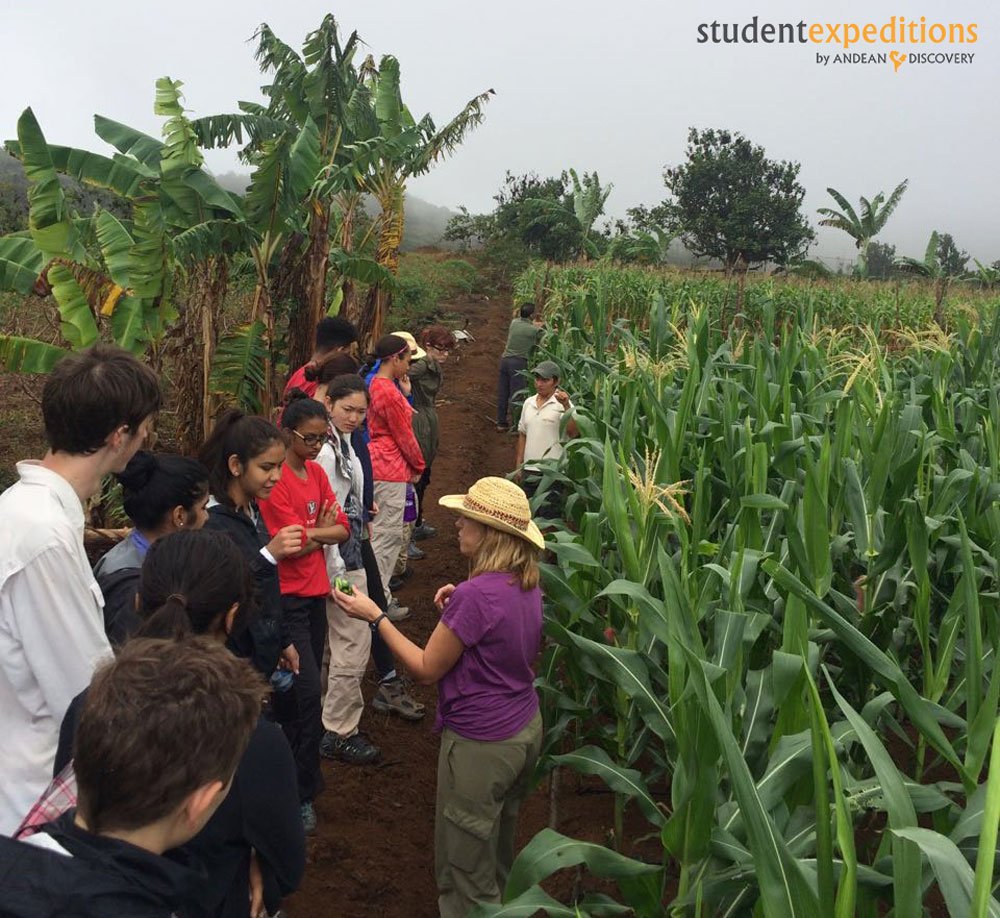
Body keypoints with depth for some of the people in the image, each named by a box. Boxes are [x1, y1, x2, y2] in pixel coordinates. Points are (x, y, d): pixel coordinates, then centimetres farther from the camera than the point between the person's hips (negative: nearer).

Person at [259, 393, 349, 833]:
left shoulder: (317, 473, 9)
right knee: (308, 693, -7)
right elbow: (291, 543, -18)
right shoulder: (276, 481, -16)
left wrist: (309, 535, -12)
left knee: (303, 690, 15)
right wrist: (323, 530, -3)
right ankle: (302, 793, 7)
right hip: (287, 597, -8)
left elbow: (342, 529, 4)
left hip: (315, 593, 8)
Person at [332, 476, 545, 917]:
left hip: (481, 744, -8)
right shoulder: (527, 583, -2)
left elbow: (427, 669, -18)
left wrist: (374, 615, -12)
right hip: (526, 729, 8)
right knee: (499, 845, 29)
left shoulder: (476, 593, -27)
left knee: (466, 871, 12)